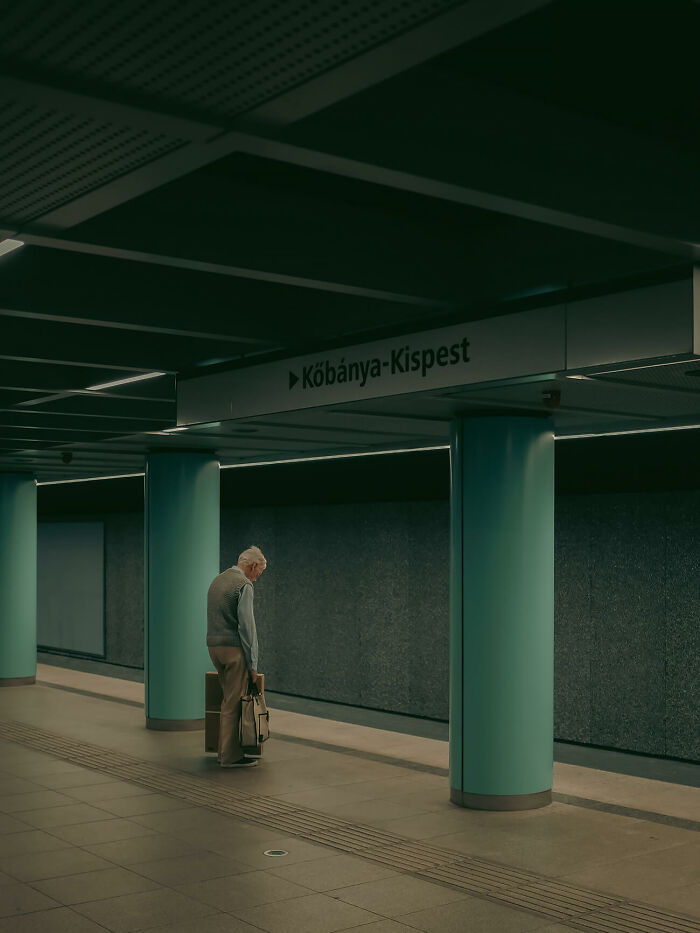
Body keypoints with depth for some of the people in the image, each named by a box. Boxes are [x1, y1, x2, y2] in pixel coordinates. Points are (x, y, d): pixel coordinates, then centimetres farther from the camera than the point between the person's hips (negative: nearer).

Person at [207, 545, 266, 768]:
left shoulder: (217, 580, 17)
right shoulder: (244, 584, -11)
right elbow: (246, 626, -15)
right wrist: (252, 664, -12)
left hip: (214, 646, 9)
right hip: (233, 648, -9)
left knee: (229, 699, 15)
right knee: (235, 702, -4)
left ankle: (225, 751, 18)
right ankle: (231, 756, -1)